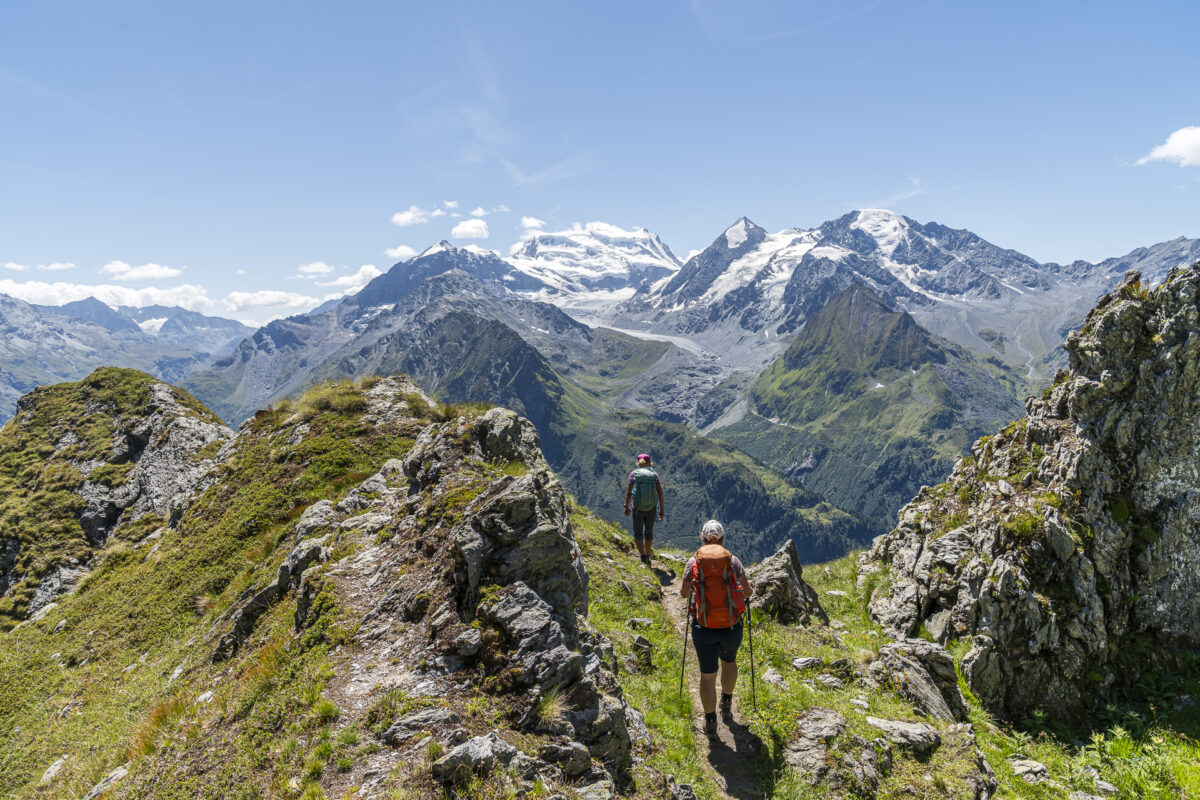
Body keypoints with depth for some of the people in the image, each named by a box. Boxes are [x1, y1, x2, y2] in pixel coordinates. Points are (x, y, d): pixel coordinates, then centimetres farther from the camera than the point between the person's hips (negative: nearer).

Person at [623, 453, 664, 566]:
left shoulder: (633, 474, -3)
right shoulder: (654, 474, 0)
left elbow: (628, 492, -6)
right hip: (651, 509, 2)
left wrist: (626, 507, 5)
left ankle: (643, 557, -8)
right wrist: (662, 509, 2)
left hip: (637, 509, -2)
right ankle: (647, 557, 29)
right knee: (649, 532, 20)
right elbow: (660, 492, -4)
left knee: (638, 533, 9)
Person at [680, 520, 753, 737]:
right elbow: (748, 593, 0)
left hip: (704, 629, -1)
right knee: (729, 662, 30)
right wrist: (748, 588, 23)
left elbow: (684, 593, 7)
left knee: (707, 675, 13)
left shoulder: (694, 561, -3)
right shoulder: (732, 560, -3)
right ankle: (726, 706, 42)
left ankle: (710, 721, 22)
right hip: (731, 627, 1)